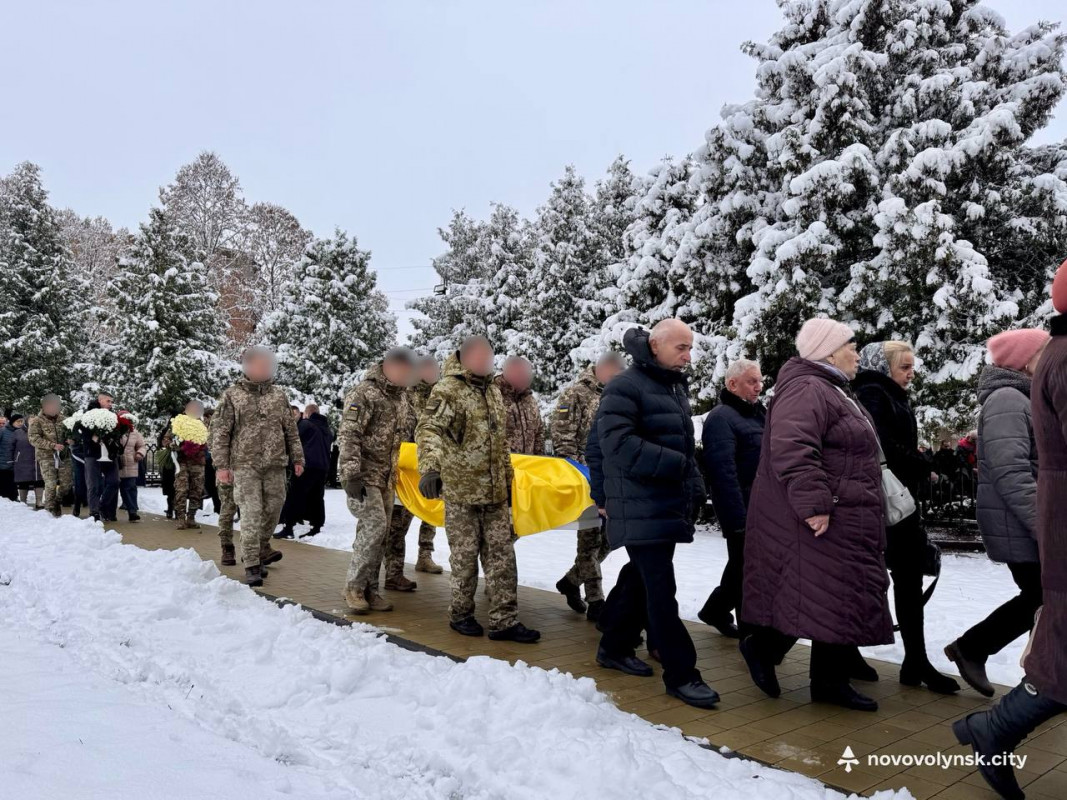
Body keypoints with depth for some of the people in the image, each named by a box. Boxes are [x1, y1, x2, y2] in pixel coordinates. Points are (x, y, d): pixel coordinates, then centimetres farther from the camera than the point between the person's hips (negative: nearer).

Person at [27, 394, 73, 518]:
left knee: (66, 484, 4)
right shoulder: (37, 421, -2)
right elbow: (33, 439, -10)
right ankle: (51, 508, 6)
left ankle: (58, 502, 29)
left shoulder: (62, 418, 9)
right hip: (46, 457, -4)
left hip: (64, 456, 4)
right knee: (50, 484, -7)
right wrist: (53, 445, -18)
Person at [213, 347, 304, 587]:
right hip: (245, 465, -3)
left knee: (273, 511, 10)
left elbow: (291, 431, 13)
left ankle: (261, 549, 32)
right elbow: (221, 433, -1)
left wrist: (297, 459, 10)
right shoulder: (232, 396, 0)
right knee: (251, 515, -7)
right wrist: (221, 465, -7)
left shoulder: (278, 395, 10)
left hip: (276, 466, 4)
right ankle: (252, 566, -1)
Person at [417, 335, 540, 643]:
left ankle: (504, 620, 13)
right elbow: (428, 429, -25)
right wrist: (430, 468, -42)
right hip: (461, 489, -6)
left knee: (501, 554, 6)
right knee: (465, 555, 4)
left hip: (495, 491, 7)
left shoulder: (493, 390, 14)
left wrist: (508, 480, 22)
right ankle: (460, 614, 23)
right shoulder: (448, 389, -10)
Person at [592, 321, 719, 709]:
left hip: (669, 506, 9)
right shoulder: (625, 387, -12)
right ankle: (680, 674, 2)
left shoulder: (676, 388, 17)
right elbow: (617, 444, -23)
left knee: (642, 580, 17)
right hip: (641, 509, -9)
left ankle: (615, 647, 32)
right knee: (661, 590, -6)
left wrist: (695, 490, 13)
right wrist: (674, 464, -20)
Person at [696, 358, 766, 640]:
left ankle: (716, 611, 34)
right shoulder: (721, 418, -14)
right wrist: (738, 518, -26)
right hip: (742, 510, -9)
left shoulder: (760, 414, 14)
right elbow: (724, 472, -23)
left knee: (743, 567, 18)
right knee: (747, 570, 2)